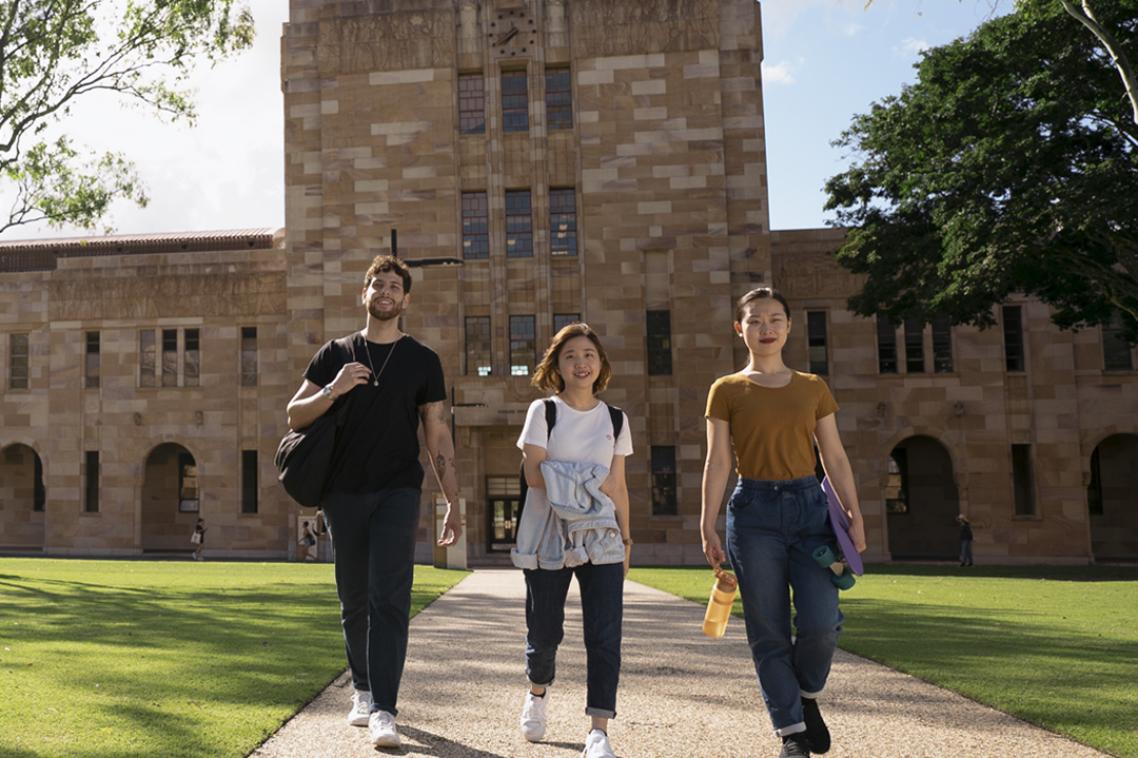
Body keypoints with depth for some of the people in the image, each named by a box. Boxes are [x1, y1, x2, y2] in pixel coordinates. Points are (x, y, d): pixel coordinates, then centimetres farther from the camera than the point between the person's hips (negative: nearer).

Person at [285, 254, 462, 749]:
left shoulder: (422, 360, 6)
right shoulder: (335, 354, 10)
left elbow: (438, 436, 6)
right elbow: (295, 416, 7)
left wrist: (452, 505, 1)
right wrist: (333, 390, -12)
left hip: (398, 491, -2)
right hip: (344, 493, 2)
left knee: (389, 598, -11)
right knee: (354, 601, 11)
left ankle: (383, 710, -11)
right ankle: (363, 690, 28)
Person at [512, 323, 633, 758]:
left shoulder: (615, 420, 11)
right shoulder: (543, 411, 2)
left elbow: (618, 486, 13)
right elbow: (534, 474, -8)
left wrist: (626, 537, 9)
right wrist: (590, 482, -12)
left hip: (600, 539, 2)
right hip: (547, 538, -2)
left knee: (605, 636, -8)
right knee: (545, 632, 8)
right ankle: (537, 694, 39)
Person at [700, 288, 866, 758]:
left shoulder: (813, 388, 10)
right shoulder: (727, 390, 3)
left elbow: (835, 458, 10)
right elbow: (718, 461, -1)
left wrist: (854, 515, 3)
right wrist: (708, 525, -7)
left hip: (810, 506, 2)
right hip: (755, 511, -2)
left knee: (822, 622, -9)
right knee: (769, 631, 1)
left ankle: (807, 695, 23)